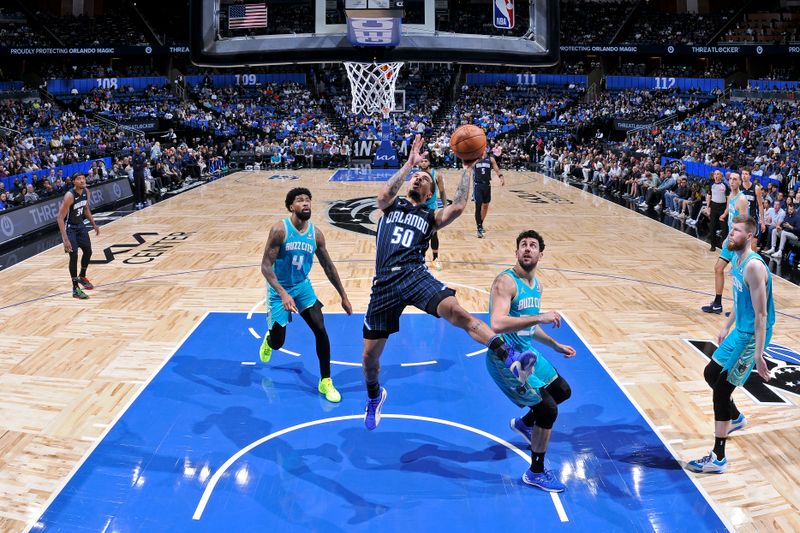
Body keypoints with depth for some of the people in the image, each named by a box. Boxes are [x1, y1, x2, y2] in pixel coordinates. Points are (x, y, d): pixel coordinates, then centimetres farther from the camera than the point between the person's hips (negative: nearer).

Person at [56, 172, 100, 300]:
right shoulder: (69, 196, -28)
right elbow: (60, 218, -29)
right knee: (74, 255, -13)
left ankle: (82, 277, 39)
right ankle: (75, 289, -6)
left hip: (80, 224, 8)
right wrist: (65, 239, -34)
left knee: (88, 251, 14)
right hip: (69, 227, -8)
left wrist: (94, 225, 13)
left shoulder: (86, 191, -5)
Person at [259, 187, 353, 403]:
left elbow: (328, 266, 4)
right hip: (280, 290, -3)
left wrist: (343, 296, 6)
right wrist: (283, 294, -34)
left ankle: (325, 381, 4)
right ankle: (268, 339, 45)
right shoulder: (280, 230, -22)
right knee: (278, 342, 4)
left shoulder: (316, 234, -8)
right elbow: (266, 266, -22)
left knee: (320, 330, -10)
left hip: (303, 287, 3)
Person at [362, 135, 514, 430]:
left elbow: (457, 207, -5)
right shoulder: (392, 204, 17)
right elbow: (383, 195, -8)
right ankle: (374, 396, 40)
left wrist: (467, 168, -2)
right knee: (370, 356, 8)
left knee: (454, 311, -33)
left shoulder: (431, 216, 15)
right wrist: (409, 163, -8)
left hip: (415, 275, -1)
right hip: (385, 283, 1)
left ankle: (508, 357, -34)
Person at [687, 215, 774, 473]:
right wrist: (726, 327, 25)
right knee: (711, 373, 22)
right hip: (739, 331, 10)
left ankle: (718, 458, -3)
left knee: (722, 389, -9)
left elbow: (761, 314, -26)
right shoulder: (736, 259, 5)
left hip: (752, 336, -10)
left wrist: (758, 354, -27)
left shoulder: (754, 266, -24)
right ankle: (736, 418, 48)